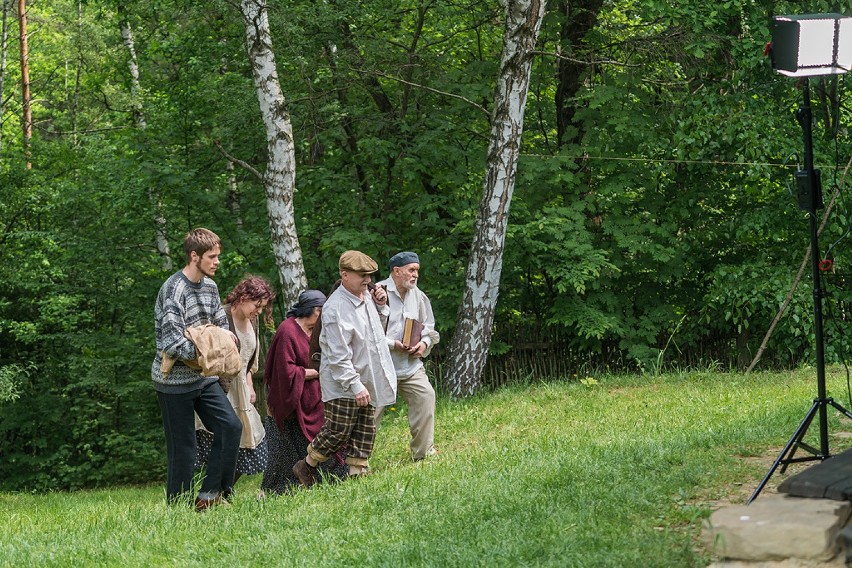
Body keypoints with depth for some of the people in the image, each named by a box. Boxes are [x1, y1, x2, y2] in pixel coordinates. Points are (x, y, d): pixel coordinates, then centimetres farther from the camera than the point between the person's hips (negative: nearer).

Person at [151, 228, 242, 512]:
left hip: (203, 377, 8)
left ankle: (208, 496, 3)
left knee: (231, 426, -4)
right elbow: (172, 343, -26)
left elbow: (222, 325, 17)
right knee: (182, 448, -3)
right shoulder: (174, 290, -20)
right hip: (175, 381, -8)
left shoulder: (210, 286, 7)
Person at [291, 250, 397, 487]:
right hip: (343, 385, -8)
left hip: (367, 382, 8)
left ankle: (357, 474, 17)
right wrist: (355, 386, -25)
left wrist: (380, 306, 5)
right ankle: (306, 467, 17)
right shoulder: (336, 308, -21)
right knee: (338, 432, -2)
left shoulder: (366, 296, 6)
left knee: (365, 432, 9)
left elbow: (376, 331, 23)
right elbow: (338, 356, -23)